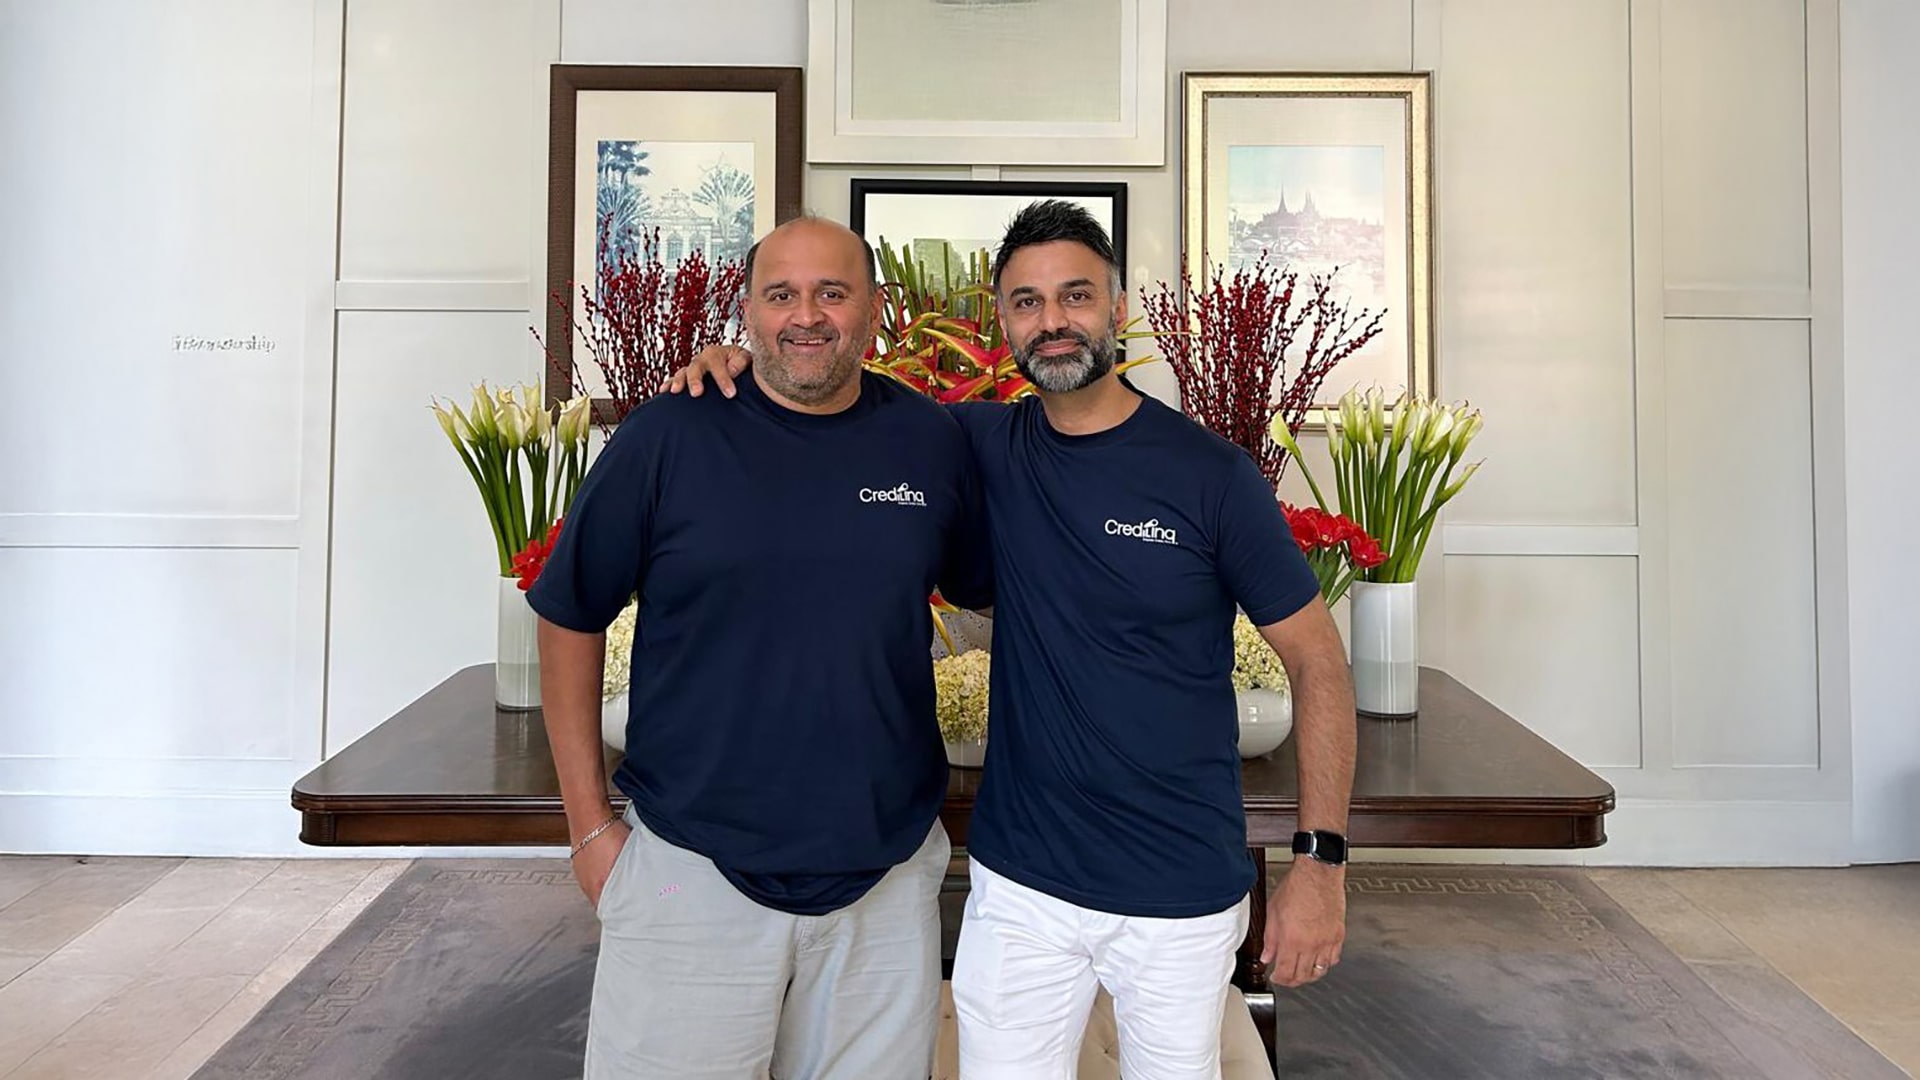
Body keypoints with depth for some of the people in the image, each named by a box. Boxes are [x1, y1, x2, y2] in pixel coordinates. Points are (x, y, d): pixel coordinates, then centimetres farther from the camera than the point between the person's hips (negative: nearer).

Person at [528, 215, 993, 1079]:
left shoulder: (929, 440, 0)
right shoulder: (668, 436, -7)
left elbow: (986, 590, 12)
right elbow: (570, 620, -1)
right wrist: (590, 824, -2)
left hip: (887, 872, 3)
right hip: (691, 870, -2)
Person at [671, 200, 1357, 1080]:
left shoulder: (1210, 474, -9)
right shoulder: (989, 447, -2)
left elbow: (1317, 661, -5)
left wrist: (1321, 859, -9)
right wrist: (746, 361, -7)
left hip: (1184, 900, -2)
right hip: (1018, 884, 2)